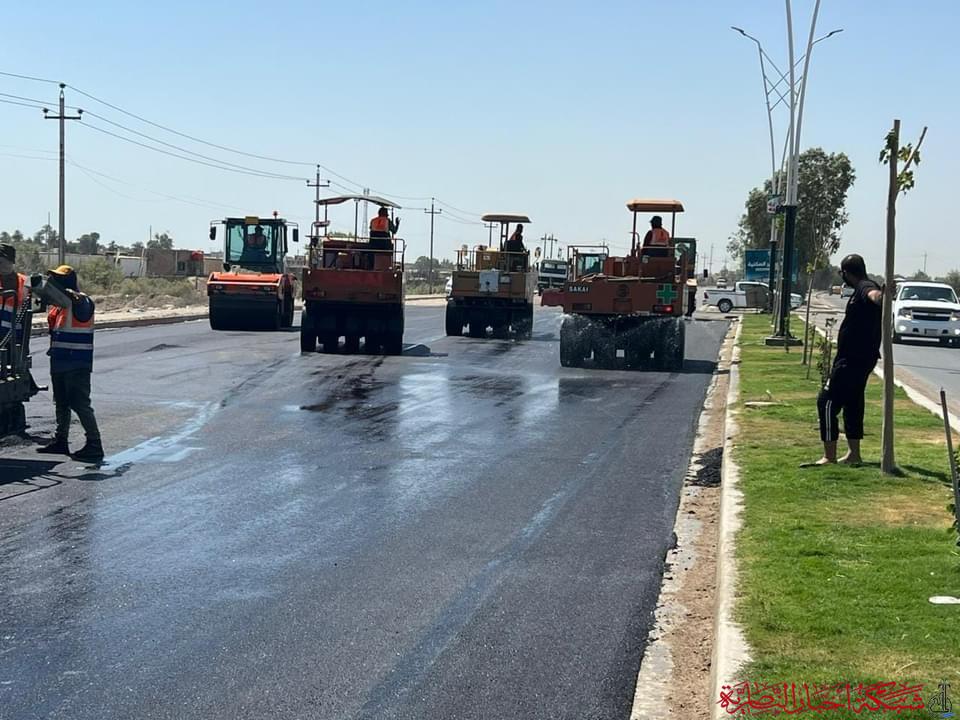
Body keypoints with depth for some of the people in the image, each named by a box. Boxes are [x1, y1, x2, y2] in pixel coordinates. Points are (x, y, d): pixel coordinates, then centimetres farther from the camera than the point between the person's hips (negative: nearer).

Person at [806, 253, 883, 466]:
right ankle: (854, 454, 22)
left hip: (852, 359, -11)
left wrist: (879, 296, -67)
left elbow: (873, 294, -44)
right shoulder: (862, 289, 15)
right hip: (857, 358, 11)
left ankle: (829, 456, -7)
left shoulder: (865, 287, -18)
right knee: (852, 403, 17)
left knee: (827, 401, -8)